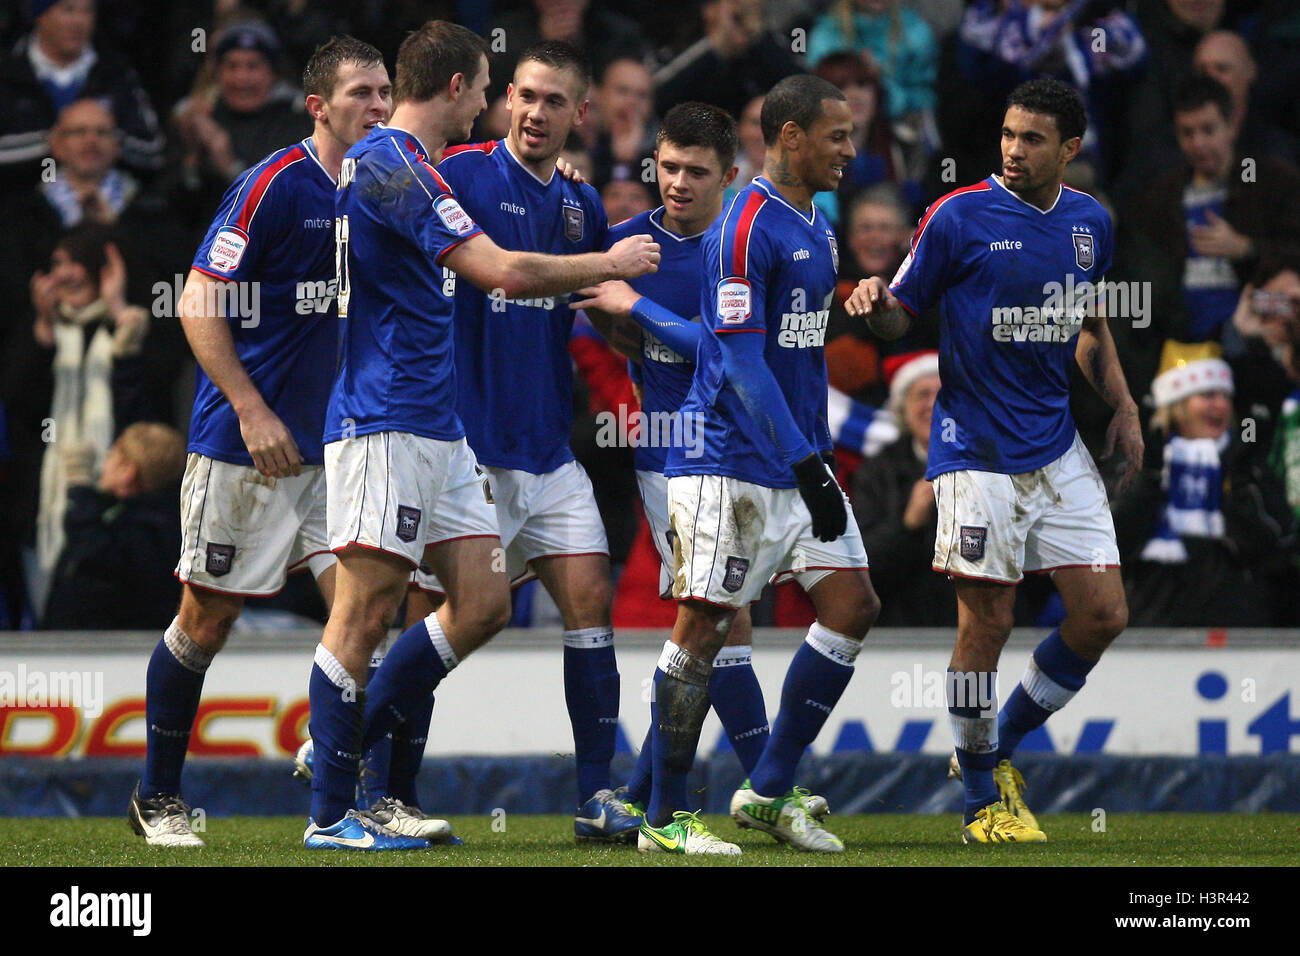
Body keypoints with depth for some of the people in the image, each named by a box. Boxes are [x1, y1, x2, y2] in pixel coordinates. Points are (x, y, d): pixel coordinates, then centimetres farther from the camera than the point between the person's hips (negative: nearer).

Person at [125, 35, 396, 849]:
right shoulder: (273, 186, -12)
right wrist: (251, 409, -19)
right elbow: (199, 303, -12)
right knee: (208, 619, 2)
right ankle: (158, 798, 15)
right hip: (243, 444, -6)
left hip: (331, 442, 6)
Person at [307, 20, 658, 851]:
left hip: (438, 427, 10)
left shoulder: (396, 163, 17)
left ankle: (345, 749, 13)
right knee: (367, 613, -7)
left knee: (485, 602, 6)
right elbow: (505, 272, -20)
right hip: (385, 426, -10)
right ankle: (331, 815, -3)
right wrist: (611, 265, -7)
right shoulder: (393, 166, -15)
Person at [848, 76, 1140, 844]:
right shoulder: (961, 217, -7)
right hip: (978, 452, -5)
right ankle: (983, 801, 9)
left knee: (1103, 614, 0)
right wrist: (877, 305, -25)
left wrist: (1123, 406, 11)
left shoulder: (1090, 221, 8)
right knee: (988, 620, -6)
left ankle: (999, 749, 20)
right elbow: (903, 313, -2)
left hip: (1058, 448, 5)